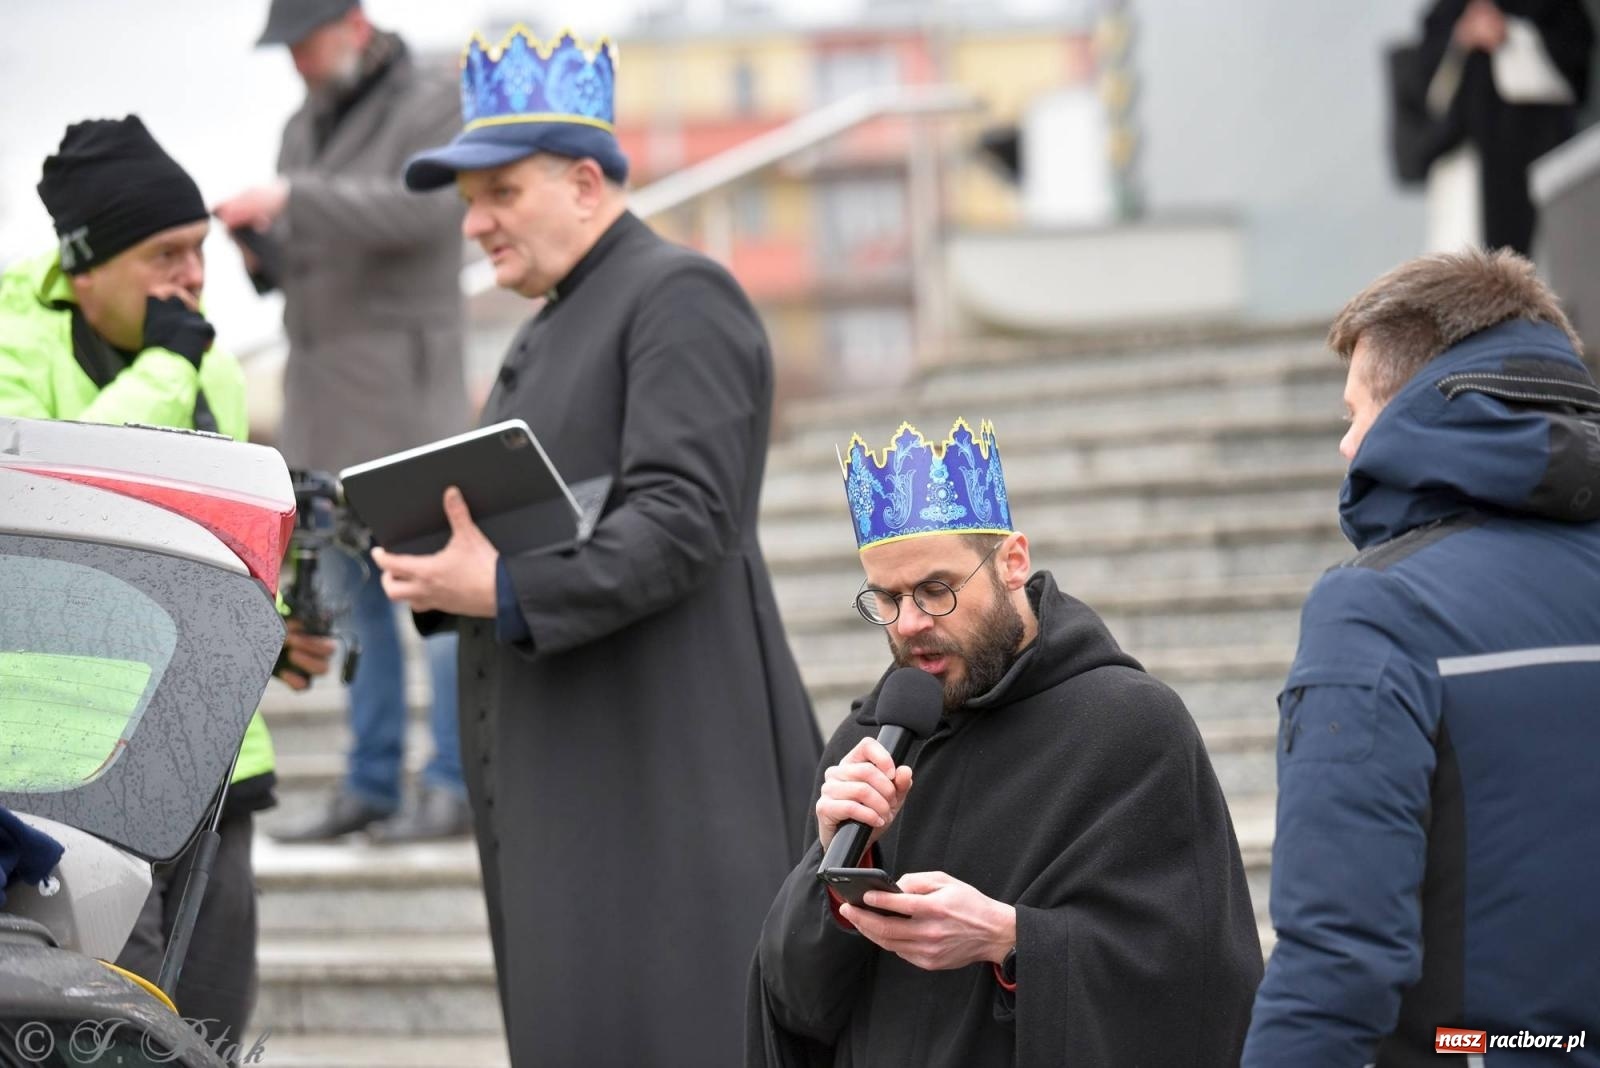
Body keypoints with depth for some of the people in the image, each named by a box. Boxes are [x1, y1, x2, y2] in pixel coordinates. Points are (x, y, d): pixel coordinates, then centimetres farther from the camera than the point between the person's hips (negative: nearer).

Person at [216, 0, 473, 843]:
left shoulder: (430, 109, -5)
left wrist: (293, 202, -29)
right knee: (355, 594, 7)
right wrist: (256, 244, -3)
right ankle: (369, 784, 9)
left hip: (406, 387, -7)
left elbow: (420, 208, -22)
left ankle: (452, 787, -6)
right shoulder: (305, 128, 17)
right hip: (325, 395, 7)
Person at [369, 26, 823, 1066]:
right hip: (564, 768, 9)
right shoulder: (552, 330, 23)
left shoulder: (681, 298, -7)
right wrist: (450, 567, 3)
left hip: (665, 771, -9)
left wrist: (507, 594, -24)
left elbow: (681, 522, -18)